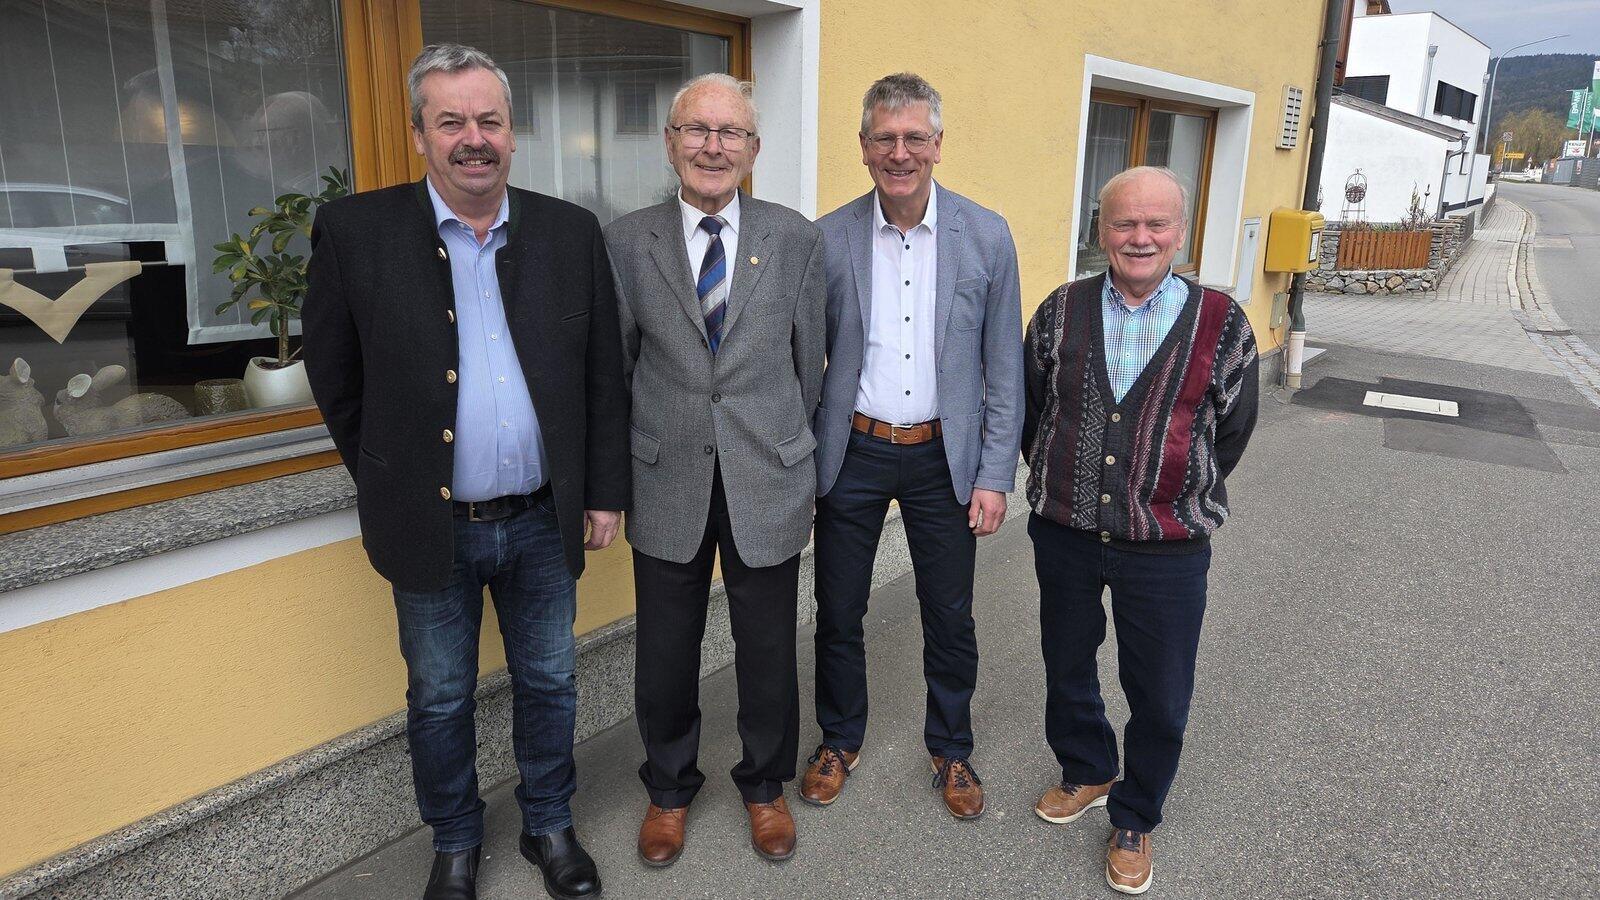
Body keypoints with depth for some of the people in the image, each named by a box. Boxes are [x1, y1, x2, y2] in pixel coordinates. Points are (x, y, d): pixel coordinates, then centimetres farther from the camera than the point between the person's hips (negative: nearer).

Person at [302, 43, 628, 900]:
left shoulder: (571, 232, -2)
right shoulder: (356, 231, -7)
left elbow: (604, 377, 2)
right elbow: (335, 378, 1)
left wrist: (604, 492, 2)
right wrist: (389, 484, 3)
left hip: (543, 522, 2)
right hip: (431, 529, -1)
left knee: (549, 683, 17)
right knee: (439, 699, 16)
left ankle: (550, 825, 40)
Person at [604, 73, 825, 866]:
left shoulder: (796, 240, -1)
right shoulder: (625, 241, -1)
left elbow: (808, 364, 5)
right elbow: (616, 368, 3)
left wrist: (789, 453, 10)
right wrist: (624, 472, 6)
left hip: (768, 481, 0)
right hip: (667, 485, 0)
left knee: (767, 649, 13)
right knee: (666, 652, 14)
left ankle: (764, 784, 40)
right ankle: (669, 787, 40)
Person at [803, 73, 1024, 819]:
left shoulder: (986, 236, -4)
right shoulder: (827, 239, -5)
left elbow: (1003, 366, -1)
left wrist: (995, 475, -4)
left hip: (944, 456, 0)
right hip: (852, 451, 0)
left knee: (950, 618, 12)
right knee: (838, 613, 12)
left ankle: (950, 750, 36)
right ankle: (839, 741, 37)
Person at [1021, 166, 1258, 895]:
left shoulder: (1221, 324, -7)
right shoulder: (1061, 311, -2)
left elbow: (1231, 431, 4)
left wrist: (1180, 498, 9)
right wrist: (1059, 485, 10)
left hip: (1167, 548, -2)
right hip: (1064, 534, 2)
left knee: (1160, 699, 9)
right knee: (1066, 669, 20)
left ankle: (1134, 819, 34)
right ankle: (1085, 773, 47)